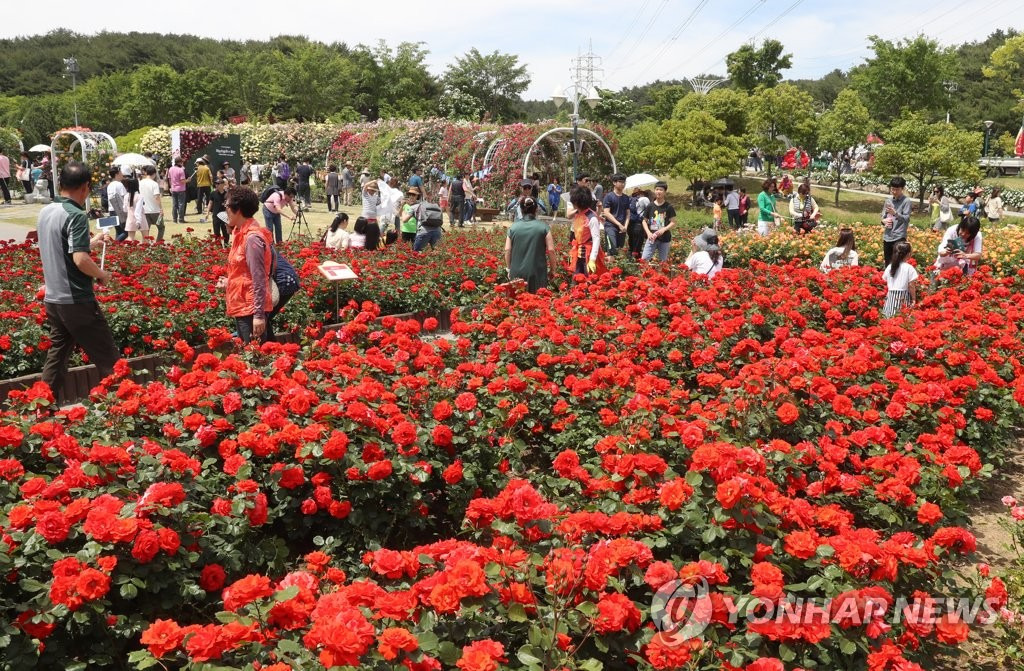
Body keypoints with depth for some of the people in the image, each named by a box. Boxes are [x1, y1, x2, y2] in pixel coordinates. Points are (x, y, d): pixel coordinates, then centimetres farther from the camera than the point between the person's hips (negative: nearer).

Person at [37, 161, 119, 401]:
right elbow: (80, 260, -26)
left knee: (56, 356, 16)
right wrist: (103, 275, -9)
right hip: (76, 301, -8)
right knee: (108, 359, 2)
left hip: (52, 299, 8)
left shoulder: (45, 212, 8)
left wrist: (91, 242, 24)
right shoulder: (76, 215, -17)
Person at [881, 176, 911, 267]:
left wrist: (895, 213, -28)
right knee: (887, 263, 14)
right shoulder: (888, 200, 11)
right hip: (887, 236, 6)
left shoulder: (906, 201, -5)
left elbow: (906, 218, -12)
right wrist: (884, 220, -8)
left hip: (899, 237, -6)